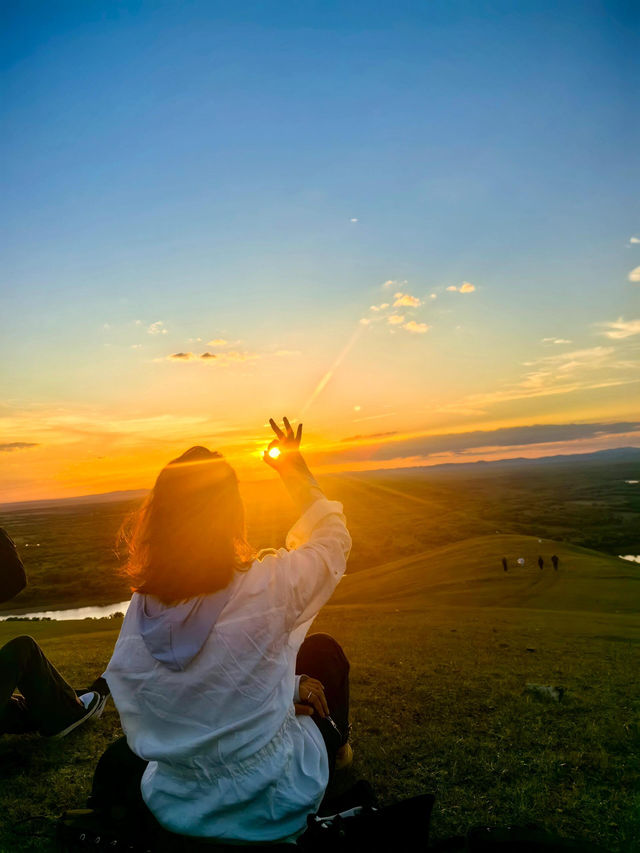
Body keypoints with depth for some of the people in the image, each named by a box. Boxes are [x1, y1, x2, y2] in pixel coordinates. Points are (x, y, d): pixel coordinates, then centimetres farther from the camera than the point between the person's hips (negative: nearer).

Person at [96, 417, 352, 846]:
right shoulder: (266, 588, -27)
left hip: (176, 808, 3)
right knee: (324, 650, 17)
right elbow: (332, 535, -7)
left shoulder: (140, 612, -14)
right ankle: (335, 748, 46)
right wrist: (297, 470, 7)